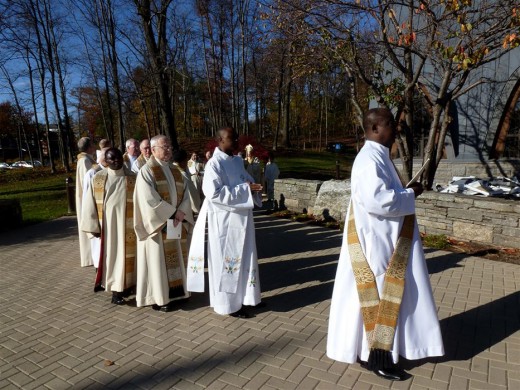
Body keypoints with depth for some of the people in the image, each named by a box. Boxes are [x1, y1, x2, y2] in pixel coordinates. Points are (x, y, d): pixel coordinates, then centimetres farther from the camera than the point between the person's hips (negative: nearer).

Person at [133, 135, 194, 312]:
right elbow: (149, 199, -19)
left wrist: (181, 213, -12)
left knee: (175, 258, 12)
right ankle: (158, 297, 12)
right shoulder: (147, 170, -8)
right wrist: (173, 212, -17)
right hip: (157, 224, -6)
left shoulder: (175, 172, 13)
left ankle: (174, 291, 24)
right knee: (158, 260, 1)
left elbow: (185, 195, 7)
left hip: (175, 224, 7)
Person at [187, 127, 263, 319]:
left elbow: (246, 181, 19)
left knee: (243, 259, 16)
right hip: (224, 220, -8)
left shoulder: (237, 161, 10)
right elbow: (214, 193, -23)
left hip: (241, 218, 8)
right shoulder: (214, 164, -14)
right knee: (226, 261, 4)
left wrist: (253, 187, -6)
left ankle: (242, 298, 31)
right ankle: (228, 304, 18)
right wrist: (244, 189, -23)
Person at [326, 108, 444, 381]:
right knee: (380, 296, 1)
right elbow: (375, 200, -30)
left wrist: (405, 192, 9)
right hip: (376, 241, -11)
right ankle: (377, 357, 17)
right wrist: (410, 195, -16)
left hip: (384, 238, 11)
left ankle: (371, 350, 34)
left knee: (384, 296, 19)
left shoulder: (378, 156, 13)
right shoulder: (370, 159, -20)